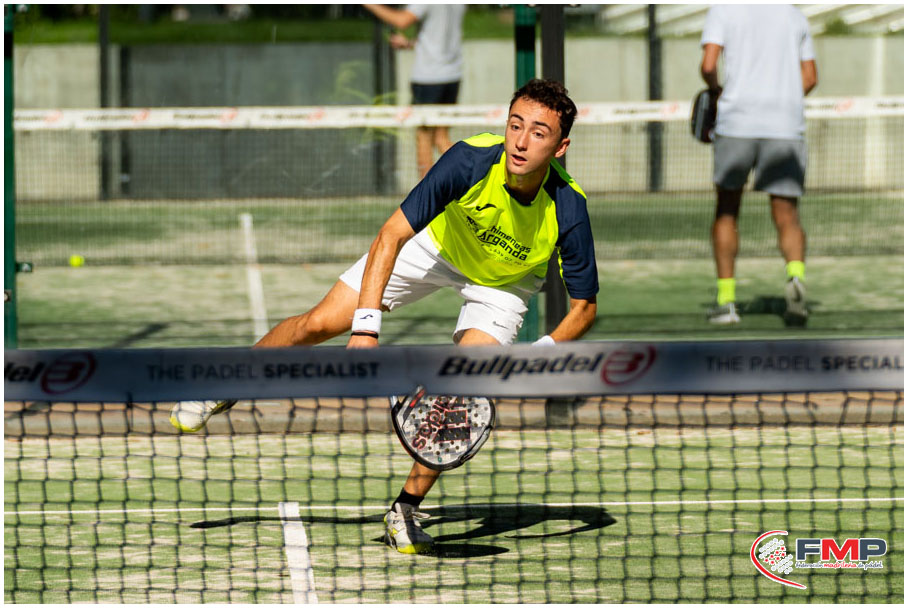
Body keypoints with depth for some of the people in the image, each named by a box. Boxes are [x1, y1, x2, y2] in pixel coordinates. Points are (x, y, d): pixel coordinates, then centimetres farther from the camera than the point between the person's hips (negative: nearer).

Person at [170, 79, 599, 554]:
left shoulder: (568, 212, -36)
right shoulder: (469, 161, -38)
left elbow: (584, 306, -21)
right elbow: (391, 236, -35)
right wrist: (366, 327, -43)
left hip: (503, 283, 0)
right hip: (436, 243, 0)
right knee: (318, 324, 1)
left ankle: (406, 510, 1)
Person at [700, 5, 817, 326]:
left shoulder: (723, 10, 3)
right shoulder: (794, 15, 15)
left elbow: (708, 65, -8)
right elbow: (809, 77, 16)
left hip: (736, 122, -2)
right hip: (786, 126, 2)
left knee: (726, 211, 13)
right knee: (786, 217, 3)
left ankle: (725, 299, 9)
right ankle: (795, 274, -26)